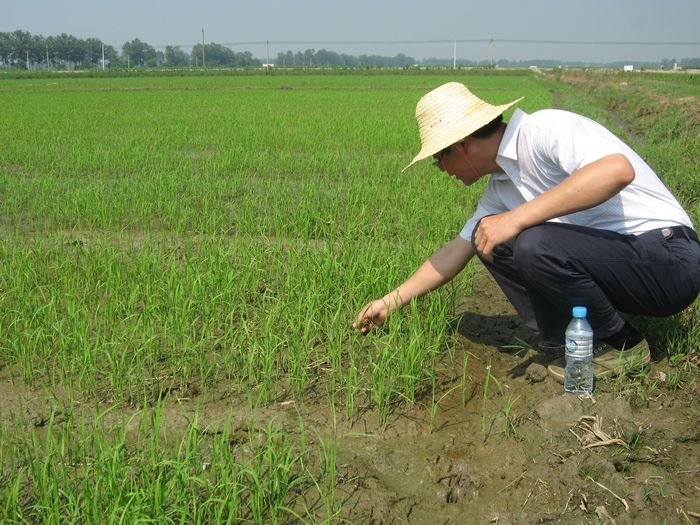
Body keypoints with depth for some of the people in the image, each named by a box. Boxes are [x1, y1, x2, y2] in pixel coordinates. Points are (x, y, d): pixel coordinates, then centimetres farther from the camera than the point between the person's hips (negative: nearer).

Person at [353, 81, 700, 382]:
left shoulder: (547, 127, -17)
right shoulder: (501, 187, 10)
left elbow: (618, 169, -35)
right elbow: (456, 251, 20)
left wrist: (518, 218, -33)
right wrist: (391, 302, 23)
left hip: (670, 259, -8)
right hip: (608, 260, 9)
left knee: (534, 243, -30)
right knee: (489, 239, 2)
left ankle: (623, 345, -7)